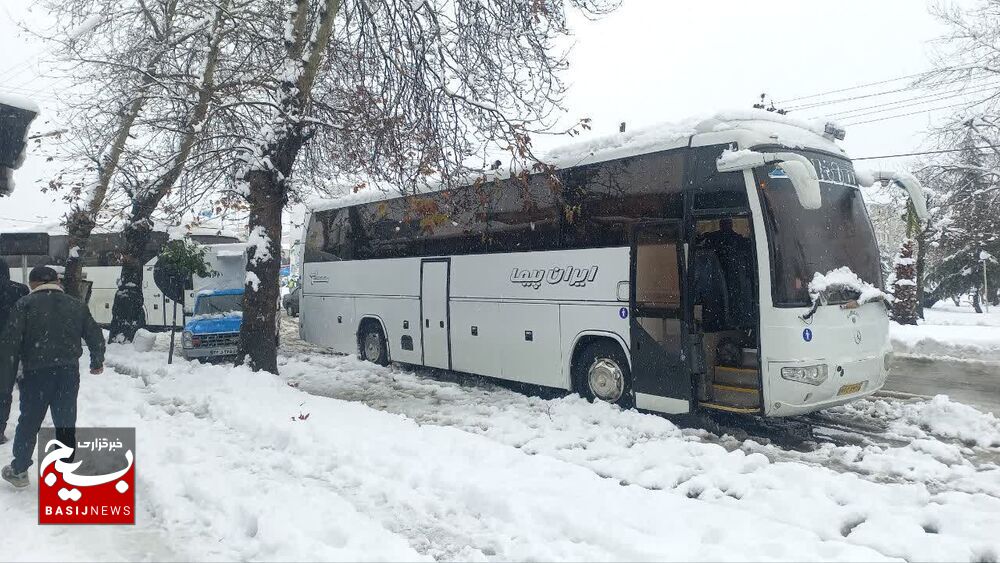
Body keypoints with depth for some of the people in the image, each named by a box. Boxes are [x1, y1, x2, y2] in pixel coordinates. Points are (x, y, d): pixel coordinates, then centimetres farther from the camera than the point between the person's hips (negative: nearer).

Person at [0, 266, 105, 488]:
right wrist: (97, 363, 25)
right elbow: (95, 336, 11)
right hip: (69, 373, 2)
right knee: (66, 424, 10)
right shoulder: (77, 305, 8)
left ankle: (19, 470, 25)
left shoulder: (25, 304, -2)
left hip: (36, 374, -2)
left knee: (28, 423, 14)